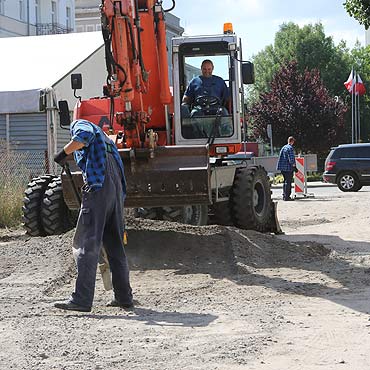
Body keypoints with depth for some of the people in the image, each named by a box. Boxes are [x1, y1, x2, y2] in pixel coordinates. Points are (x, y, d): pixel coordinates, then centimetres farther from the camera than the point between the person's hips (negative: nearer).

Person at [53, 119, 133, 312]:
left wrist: (64, 153, -10)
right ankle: (123, 296, 16)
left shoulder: (79, 124, 14)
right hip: (117, 188, 8)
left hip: (97, 187, -8)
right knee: (115, 245, 13)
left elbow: (85, 136, -13)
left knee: (87, 244, -9)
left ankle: (82, 299, -12)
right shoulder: (106, 140, 36)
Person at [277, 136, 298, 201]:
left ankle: (284, 195, 20)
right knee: (288, 182, -4)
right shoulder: (290, 148, -12)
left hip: (282, 168, 8)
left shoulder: (283, 147, 14)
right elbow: (291, 159, -19)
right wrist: (294, 166, -8)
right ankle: (287, 196, -5)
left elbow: (280, 157, 20)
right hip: (288, 168, -8)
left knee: (285, 181, 17)